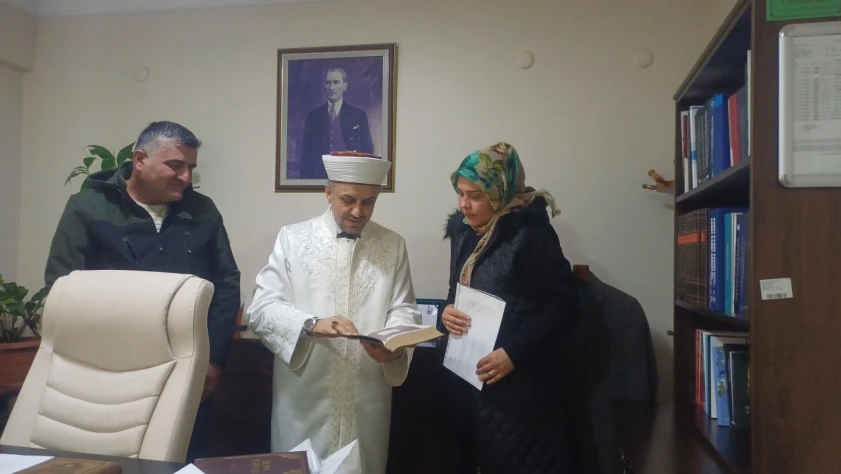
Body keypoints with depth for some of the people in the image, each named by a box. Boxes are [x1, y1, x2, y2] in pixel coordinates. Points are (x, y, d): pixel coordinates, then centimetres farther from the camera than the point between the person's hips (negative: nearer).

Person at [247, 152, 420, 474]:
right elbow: (262, 308, -6)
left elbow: (404, 310, 2)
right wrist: (312, 324, -24)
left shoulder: (393, 246, 5)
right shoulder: (292, 238, -1)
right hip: (304, 399, -1)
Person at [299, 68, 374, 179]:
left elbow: (367, 151, 5)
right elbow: (306, 152, 10)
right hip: (318, 176, 1)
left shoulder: (359, 115, 6)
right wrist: (305, 178, 0)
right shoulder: (313, 115, 11)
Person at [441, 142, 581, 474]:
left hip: (519, 381, -6)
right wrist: (447, 311, -4)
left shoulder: (530, 233, -14)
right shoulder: (463, 232, 7)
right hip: (470, 375, 7)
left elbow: (564, 305, -15)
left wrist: (514, 353, -22)